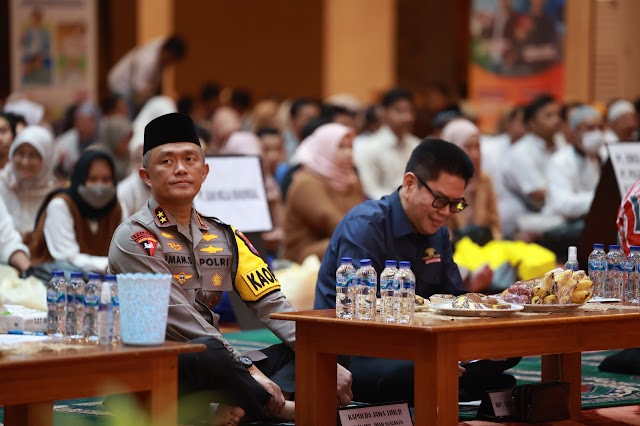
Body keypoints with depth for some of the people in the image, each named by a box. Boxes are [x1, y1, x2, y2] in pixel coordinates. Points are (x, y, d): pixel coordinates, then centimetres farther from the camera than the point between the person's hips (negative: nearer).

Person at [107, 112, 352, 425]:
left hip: (212, 365, 8)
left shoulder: (224, 236, 15)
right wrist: (248, 368, -23)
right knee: (209, 353, -37)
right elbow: (179, 318, -17)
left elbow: (271, 305, 7)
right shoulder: (134, 238, -6)